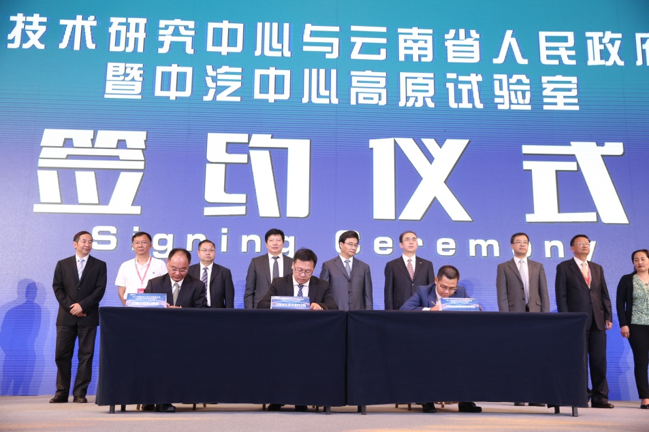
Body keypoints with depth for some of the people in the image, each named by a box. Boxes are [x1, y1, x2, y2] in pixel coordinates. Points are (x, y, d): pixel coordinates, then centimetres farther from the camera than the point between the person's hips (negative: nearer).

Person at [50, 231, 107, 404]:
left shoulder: (99, 265, 7)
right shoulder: (62, 264, 11)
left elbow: (100, 290, -2)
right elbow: (57, 288, 3)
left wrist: (82, 305, -12)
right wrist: (71, 307, -9)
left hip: (88, 317, -1)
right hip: (66, 317, 1)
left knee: (86, 356, -1)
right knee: (62, 355, 2)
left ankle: (80, 393, 5)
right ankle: (62, 392, 11)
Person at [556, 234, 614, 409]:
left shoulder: (597, 268, 17)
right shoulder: (564, 267, 3)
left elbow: (604, 294, 13)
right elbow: (561, 296, -3)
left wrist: (608, 316, 3)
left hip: (597, 321, 4)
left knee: (599, 360, 4)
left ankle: (600, 397, 10)